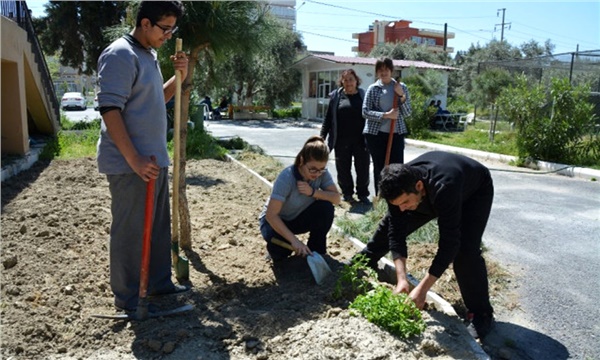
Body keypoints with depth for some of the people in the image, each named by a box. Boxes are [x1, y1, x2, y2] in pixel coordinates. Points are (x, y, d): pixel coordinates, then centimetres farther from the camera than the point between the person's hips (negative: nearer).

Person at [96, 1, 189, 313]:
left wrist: (179, 76, 6)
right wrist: (135, 160, -24)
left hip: (155, 158, 9)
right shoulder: (120, 55, -15)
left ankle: (159, 283, 30)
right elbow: (110, 110, -21)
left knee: (158, 226, 16)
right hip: (130, 164, -9)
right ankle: (126, 298, 16)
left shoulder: (148, 55, 14)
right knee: (129, 230, 1)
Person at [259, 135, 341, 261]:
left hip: (298, 218, 5)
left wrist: (313, 192, -36)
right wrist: (294, 240, -41)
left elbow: (336, 198, -20)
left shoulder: (322, 173, -18)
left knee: (325, 207, -23)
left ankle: (316, 252, -4)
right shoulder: (286, 177, -34)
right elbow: (271, 215, -35)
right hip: (275, 220, -4)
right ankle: (277, 249, 7)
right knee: (280, 250, -33)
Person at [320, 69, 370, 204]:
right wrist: (322, 136, 2)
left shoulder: (364, 95, 3)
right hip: (342, 141, 1)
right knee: (343, 169, 9)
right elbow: (328, 118, 6)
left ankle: (363, 194, 21)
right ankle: (347, 193, 26)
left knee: (363, 168, 5)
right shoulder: (336, 95, 4)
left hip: (360, 140, 0)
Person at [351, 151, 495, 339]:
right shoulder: (399, 186, -30)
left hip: (475, 190, -5)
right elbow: (396, 233, -25)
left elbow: (449, 244, -43)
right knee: (391, 224, 5)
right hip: (430, 192, 5)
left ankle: (482, 314, -5)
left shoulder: (443, 189, -47)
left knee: (465, 250, -25)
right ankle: (366, 260, 33)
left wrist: (422, 289, -43)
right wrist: (401, 279, -33)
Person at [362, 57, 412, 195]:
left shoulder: (401, 87, 7)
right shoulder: (373, 88, 3)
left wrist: (402, 96, -10)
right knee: (379, 168, 6)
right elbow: (365, 112, -5)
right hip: (376, 134, 0)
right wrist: (386, 115, -15)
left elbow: (407, 113, 5)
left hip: (396, 134, 1)